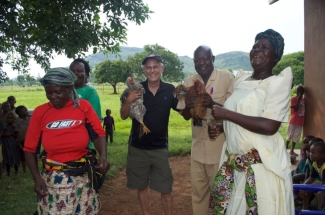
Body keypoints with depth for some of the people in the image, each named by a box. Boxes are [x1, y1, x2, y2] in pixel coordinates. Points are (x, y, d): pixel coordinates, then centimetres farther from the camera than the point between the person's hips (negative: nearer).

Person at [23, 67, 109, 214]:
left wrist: (103, 157, -21)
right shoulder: (40, 112, -1)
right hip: (52, 177, 1)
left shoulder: (83, 106, -3)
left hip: (83, 175, 0)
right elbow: (30, 148, 2)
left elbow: (98, 133, -4)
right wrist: (36, 177, -7)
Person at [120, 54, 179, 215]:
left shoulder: (170, 90, -6)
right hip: (137, 147, 1)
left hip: (160, 147, 0)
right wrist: (129, 101, -24)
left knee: (166, 188, 8)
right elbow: (123, 116, -5)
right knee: (142, 186, 16)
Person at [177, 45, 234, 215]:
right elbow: (185, 116, 7)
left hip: (220, 147, -4)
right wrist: (188, 106, -17)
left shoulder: (227, 78, -9)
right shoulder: (189, 82, 4)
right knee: (198, 190, 16)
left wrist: (212, 104, -29)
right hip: (198, 147, 4)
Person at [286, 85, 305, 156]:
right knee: (290, 135, 6)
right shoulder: (294, 99, -9)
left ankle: (292, 151, 17)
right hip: (293, 121, -5)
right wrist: (299, 99, -19)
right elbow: (295, 109, -19)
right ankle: (286, 147, 26)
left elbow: (304, 109, 17)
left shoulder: (303, 99, 10)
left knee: (296, 136, 9)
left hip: (300, 122, 6)